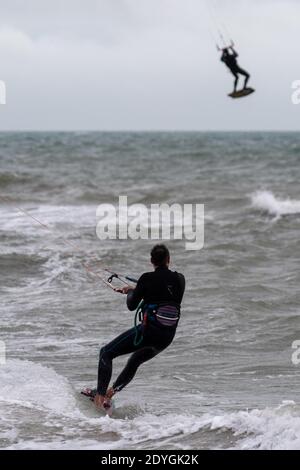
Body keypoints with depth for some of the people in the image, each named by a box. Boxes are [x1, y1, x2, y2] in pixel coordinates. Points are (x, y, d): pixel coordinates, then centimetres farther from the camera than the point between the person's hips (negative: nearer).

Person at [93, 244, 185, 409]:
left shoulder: (147, 278, -8)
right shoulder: (180, 279, 6)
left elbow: (131, 306, -1)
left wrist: (130, 291, 21)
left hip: (148, 331, -6)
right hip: (168, 337, 6)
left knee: (106, 353, 6)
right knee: (135, 361, 31)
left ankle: (100, 397, -6)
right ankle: (111, 392, 29)